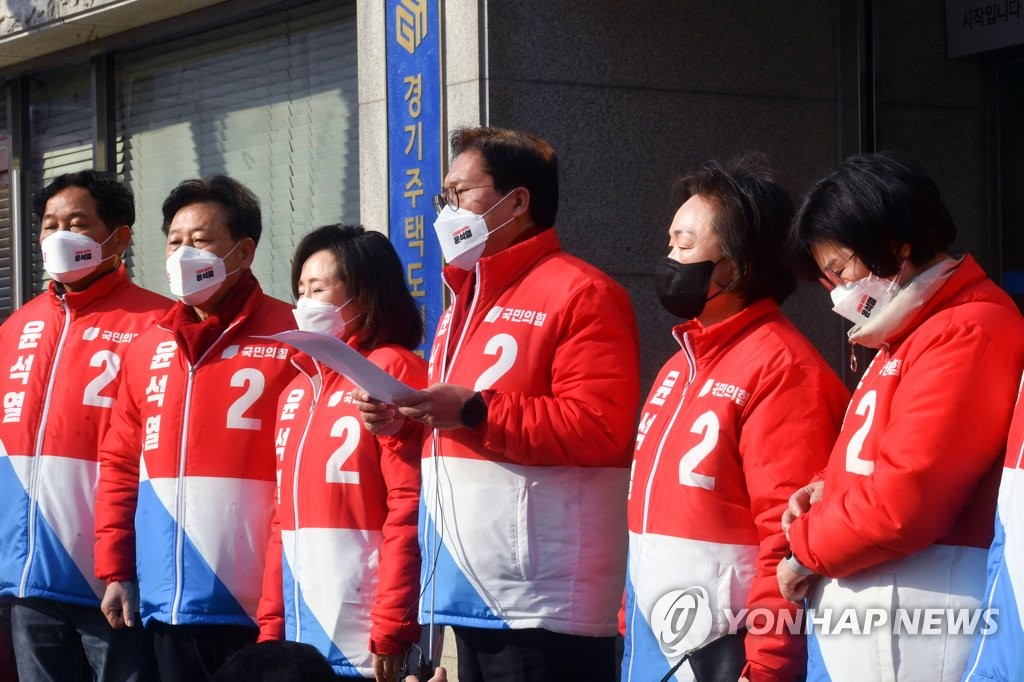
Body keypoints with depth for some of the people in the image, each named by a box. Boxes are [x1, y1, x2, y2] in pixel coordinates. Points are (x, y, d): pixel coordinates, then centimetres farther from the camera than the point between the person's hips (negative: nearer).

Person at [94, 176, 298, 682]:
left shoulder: (290, 338, -4)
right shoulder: (149, 347, 12)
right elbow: (120, 464, 15)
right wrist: (115, 570, 10)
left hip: (255, 604, -5)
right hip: (168, 603, 5)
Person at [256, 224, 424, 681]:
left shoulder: (393, 370, -5)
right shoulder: (298, 389, 16)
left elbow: (409, 510, -13)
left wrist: (390, 633, -17)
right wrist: (271, 625, 13)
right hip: (299, 635, 7)